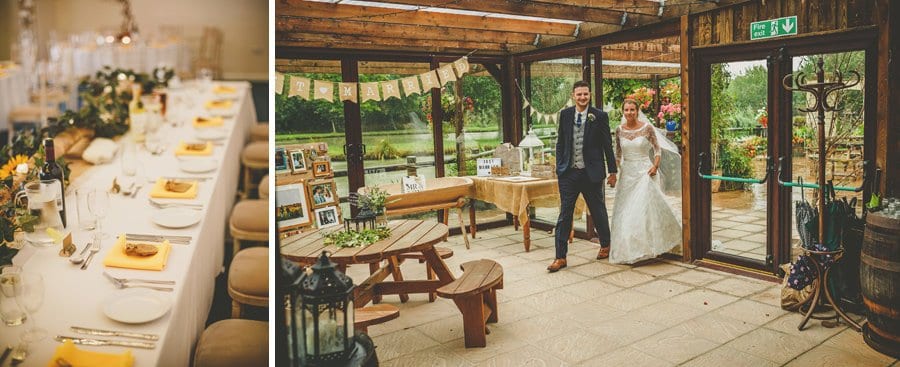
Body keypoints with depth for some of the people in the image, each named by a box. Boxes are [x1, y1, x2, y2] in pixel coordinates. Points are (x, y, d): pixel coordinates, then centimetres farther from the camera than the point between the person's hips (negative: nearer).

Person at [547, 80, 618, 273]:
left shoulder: (600, 116, -2)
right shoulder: (565, 114, 5)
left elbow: (607, 145, 1)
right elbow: (560, 143, 10)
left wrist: (612, 171, 1)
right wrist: (559, 168, 5)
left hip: (591, 173, -2)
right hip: (568, 173, 2)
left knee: (598, 212, 14)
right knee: (564, 215, 0)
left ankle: (605, 246, 36)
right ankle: (560, 257, 4)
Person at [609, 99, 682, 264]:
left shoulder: (647, 127, -5)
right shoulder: (619, 130, 4)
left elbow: (657, 148, 1)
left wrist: (655, 166, -12)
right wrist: (616, 170, 1)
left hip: (644, 172, -3)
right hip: (627, 173, 3)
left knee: (646, 207, -6)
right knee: (625, 211, 3)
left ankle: (646, 248, 9)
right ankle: (628, 250, 17)